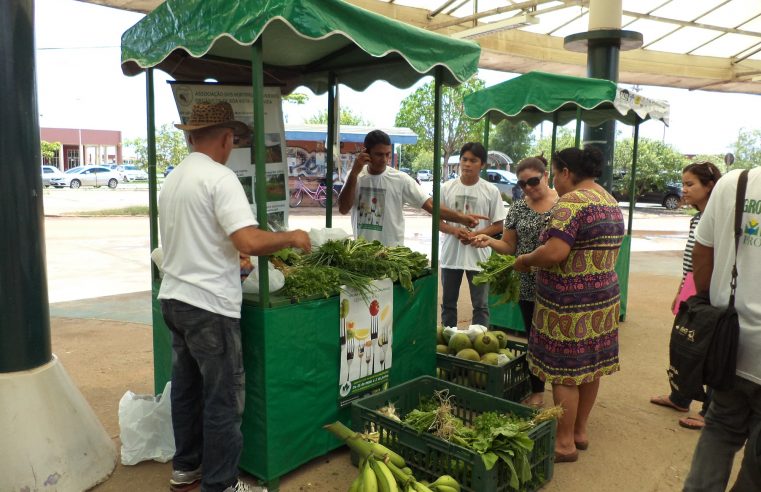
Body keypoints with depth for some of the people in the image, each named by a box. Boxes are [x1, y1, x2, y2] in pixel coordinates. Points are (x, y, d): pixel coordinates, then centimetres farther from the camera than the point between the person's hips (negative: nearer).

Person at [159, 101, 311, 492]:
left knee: (186, 387, 20)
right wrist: (291, 237, -10)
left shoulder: (171, 179, 11)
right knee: (223, 398, 3)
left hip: (173, 297, 9)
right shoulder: (219, 177, -16)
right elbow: (250, 242, -27)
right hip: (209, 305, -9)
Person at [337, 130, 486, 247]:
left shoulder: (400, 179, -9)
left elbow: (429, 204, -13)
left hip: (391, 251, -2)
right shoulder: (355, 176, -1)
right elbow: (343, 209, -11)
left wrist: (462, 218, -26)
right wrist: (354, 173, -17)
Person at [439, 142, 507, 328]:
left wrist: (476, 234, -18)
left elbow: (498, 225, -1)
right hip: (451, 254, 3)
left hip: (478, 256, -2)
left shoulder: (491, 191, -4)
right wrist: (455, 231, -15)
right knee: (448, 303, 14)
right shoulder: (447, 188, 1)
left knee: (480, 306, 5)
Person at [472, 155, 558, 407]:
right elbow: (509, 246, 8)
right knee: (534, 339, 12)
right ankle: (536, 392, 27)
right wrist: (489, 241, -11)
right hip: (528, 287, 3)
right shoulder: (518, 208, 6)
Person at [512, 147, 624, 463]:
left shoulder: (572, 201, -17)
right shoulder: (611, 202, 13)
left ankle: (565, 443, 12)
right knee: (590, 366, 16)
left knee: (564, 371, 1)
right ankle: (580, 431, 30)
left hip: (569, 303, -9)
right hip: (605, 295, 9)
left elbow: (555, 252, -28)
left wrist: (525, 260, -10)